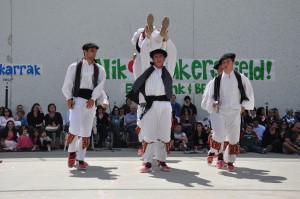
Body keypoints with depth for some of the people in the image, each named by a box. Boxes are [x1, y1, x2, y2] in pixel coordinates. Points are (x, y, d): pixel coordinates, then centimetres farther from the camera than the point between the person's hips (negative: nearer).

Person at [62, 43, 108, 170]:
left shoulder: (99, 69, 12)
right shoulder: (74, 67, 7)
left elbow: (100, 86, -2)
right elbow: (66, 85, 4)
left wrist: (93, 99, -17)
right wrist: (68, 98, -12)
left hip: (91, 102, 3)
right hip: (77, 100, -3)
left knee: (86, 133, 3)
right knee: (74, 128, -18)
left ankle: (81, 159, 12)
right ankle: (72, 152, 6)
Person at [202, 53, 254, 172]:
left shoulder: (241, 78, 3)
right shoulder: (216, 80, 4)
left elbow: (249, 94, 13)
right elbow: (210, 96, 11)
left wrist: (244, 106, 5)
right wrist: (212, 104, -8)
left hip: (234, 112, 1)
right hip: (219, 111, -1)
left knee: (233, 138, 2)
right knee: (219, 135, -17)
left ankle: (230, 162, 17)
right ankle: (212, 151, 11)